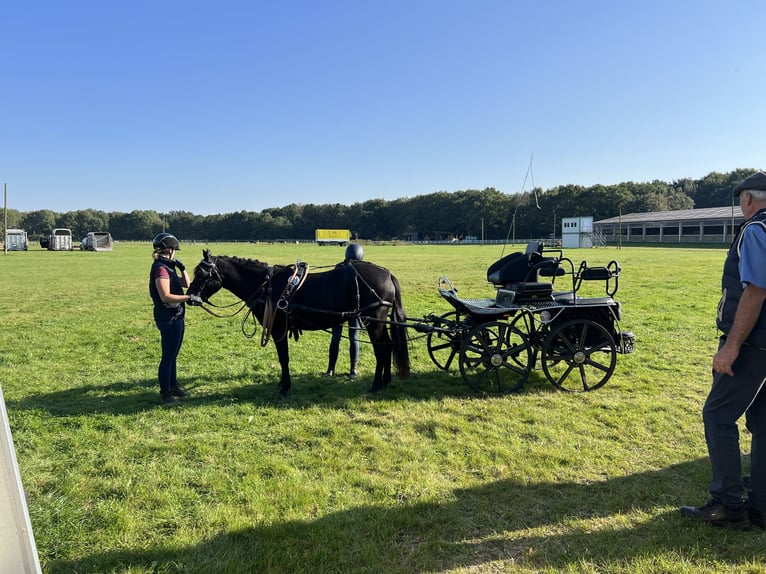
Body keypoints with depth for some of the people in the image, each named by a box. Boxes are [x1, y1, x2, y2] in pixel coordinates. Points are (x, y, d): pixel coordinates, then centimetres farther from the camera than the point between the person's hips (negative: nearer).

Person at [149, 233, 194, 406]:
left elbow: (186, 284, 18)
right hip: (168, 318, -10)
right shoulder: (161, 268, -18)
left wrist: (182, 267, 8)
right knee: (168, 356, -1)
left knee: (172, 354, 20)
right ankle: (165, 393, 9)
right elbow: (166, 296, -27)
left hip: (176, 316, 10)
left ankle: (173, 385, 32)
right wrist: (188, 298, -24)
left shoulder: (169, 267, 12)